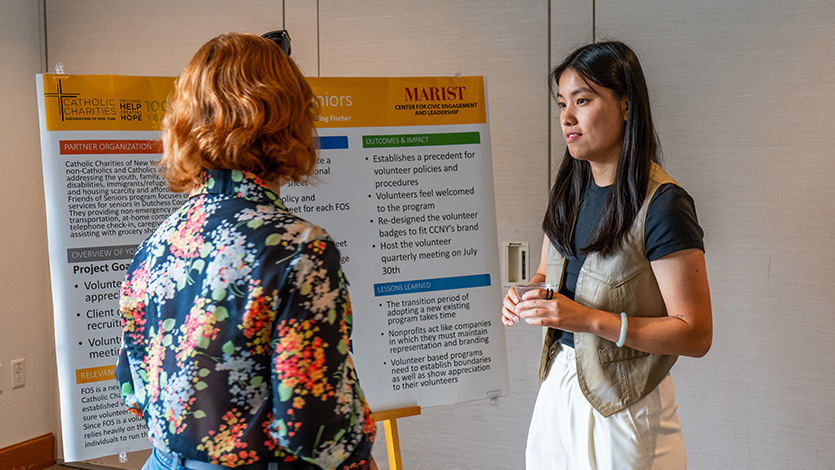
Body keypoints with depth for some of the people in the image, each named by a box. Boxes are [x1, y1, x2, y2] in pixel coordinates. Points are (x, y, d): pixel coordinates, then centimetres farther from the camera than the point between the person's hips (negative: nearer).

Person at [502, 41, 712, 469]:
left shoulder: (662, 205, -18)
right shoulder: (569, 191, 4)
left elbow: (696, 334, -19)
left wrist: (591, 319, -26)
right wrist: (528, 294, -5)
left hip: (622, 405, -6)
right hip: (559, 384, 6)